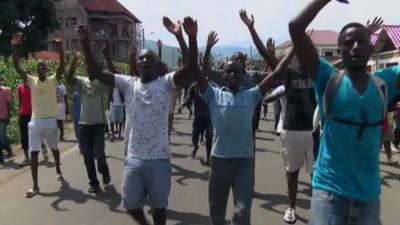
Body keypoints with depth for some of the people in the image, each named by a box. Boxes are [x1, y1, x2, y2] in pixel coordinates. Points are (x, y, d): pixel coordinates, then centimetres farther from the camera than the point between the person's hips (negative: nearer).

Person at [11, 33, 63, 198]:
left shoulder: (53, 80, -2)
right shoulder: (31, 81, 2)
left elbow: (61, 65, -15)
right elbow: (17, 67, -7)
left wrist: (60, 46, -24)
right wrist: (14, 48, -17)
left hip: (50, 121, -1)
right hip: (35, 121, 1)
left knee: (54, 148, 20)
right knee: (33, 153, -3)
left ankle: (58, 170, 46)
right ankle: (35, 186, 2)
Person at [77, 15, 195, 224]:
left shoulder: (165, 83, -6)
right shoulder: (128, 84, 1)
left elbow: (189, 67, -20)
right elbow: (96, 72, -3)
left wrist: (191, 38, -34)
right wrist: (85, 44, -15)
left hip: (159, 159, -2)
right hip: (134, 158, 3)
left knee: (159, 205, 16)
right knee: (130, 203, 17)